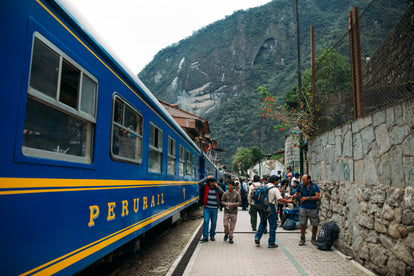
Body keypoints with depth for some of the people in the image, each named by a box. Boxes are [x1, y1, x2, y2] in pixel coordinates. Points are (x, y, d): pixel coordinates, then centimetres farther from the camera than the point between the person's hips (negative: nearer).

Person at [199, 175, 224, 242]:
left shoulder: (217, 188, 4)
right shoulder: (205, 186, 0)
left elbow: (223, 194, -11)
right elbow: (199, 183, -15)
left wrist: (217, 187, -14)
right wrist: (207, 178, -13)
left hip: (214, 209, 1)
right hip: (207, 208, -1)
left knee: (214, 223, 9)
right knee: (206, 221, -7)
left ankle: (212, 236, 25)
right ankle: (205, 237, 0)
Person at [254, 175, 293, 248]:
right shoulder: (275, 189, -13)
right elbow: (280, 199, -20)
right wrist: (289, 201, -9)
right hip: (271, 209, -6)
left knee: (262, 223, 21)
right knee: (273, 226, 6)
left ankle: (257, 237, 11)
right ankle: (271, 243, 13)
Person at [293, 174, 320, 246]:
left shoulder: (314, 186, -9)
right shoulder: (301, 185, -3)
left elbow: (317, 197, -14)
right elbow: (297, 193, 7)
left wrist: (307, 198, -19)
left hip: (313, 208, -1)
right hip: (303, 208, 1)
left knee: (315, 224, 8)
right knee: (302, 224, 4)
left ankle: (313, 239, 28)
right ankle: (302, 239, 20)